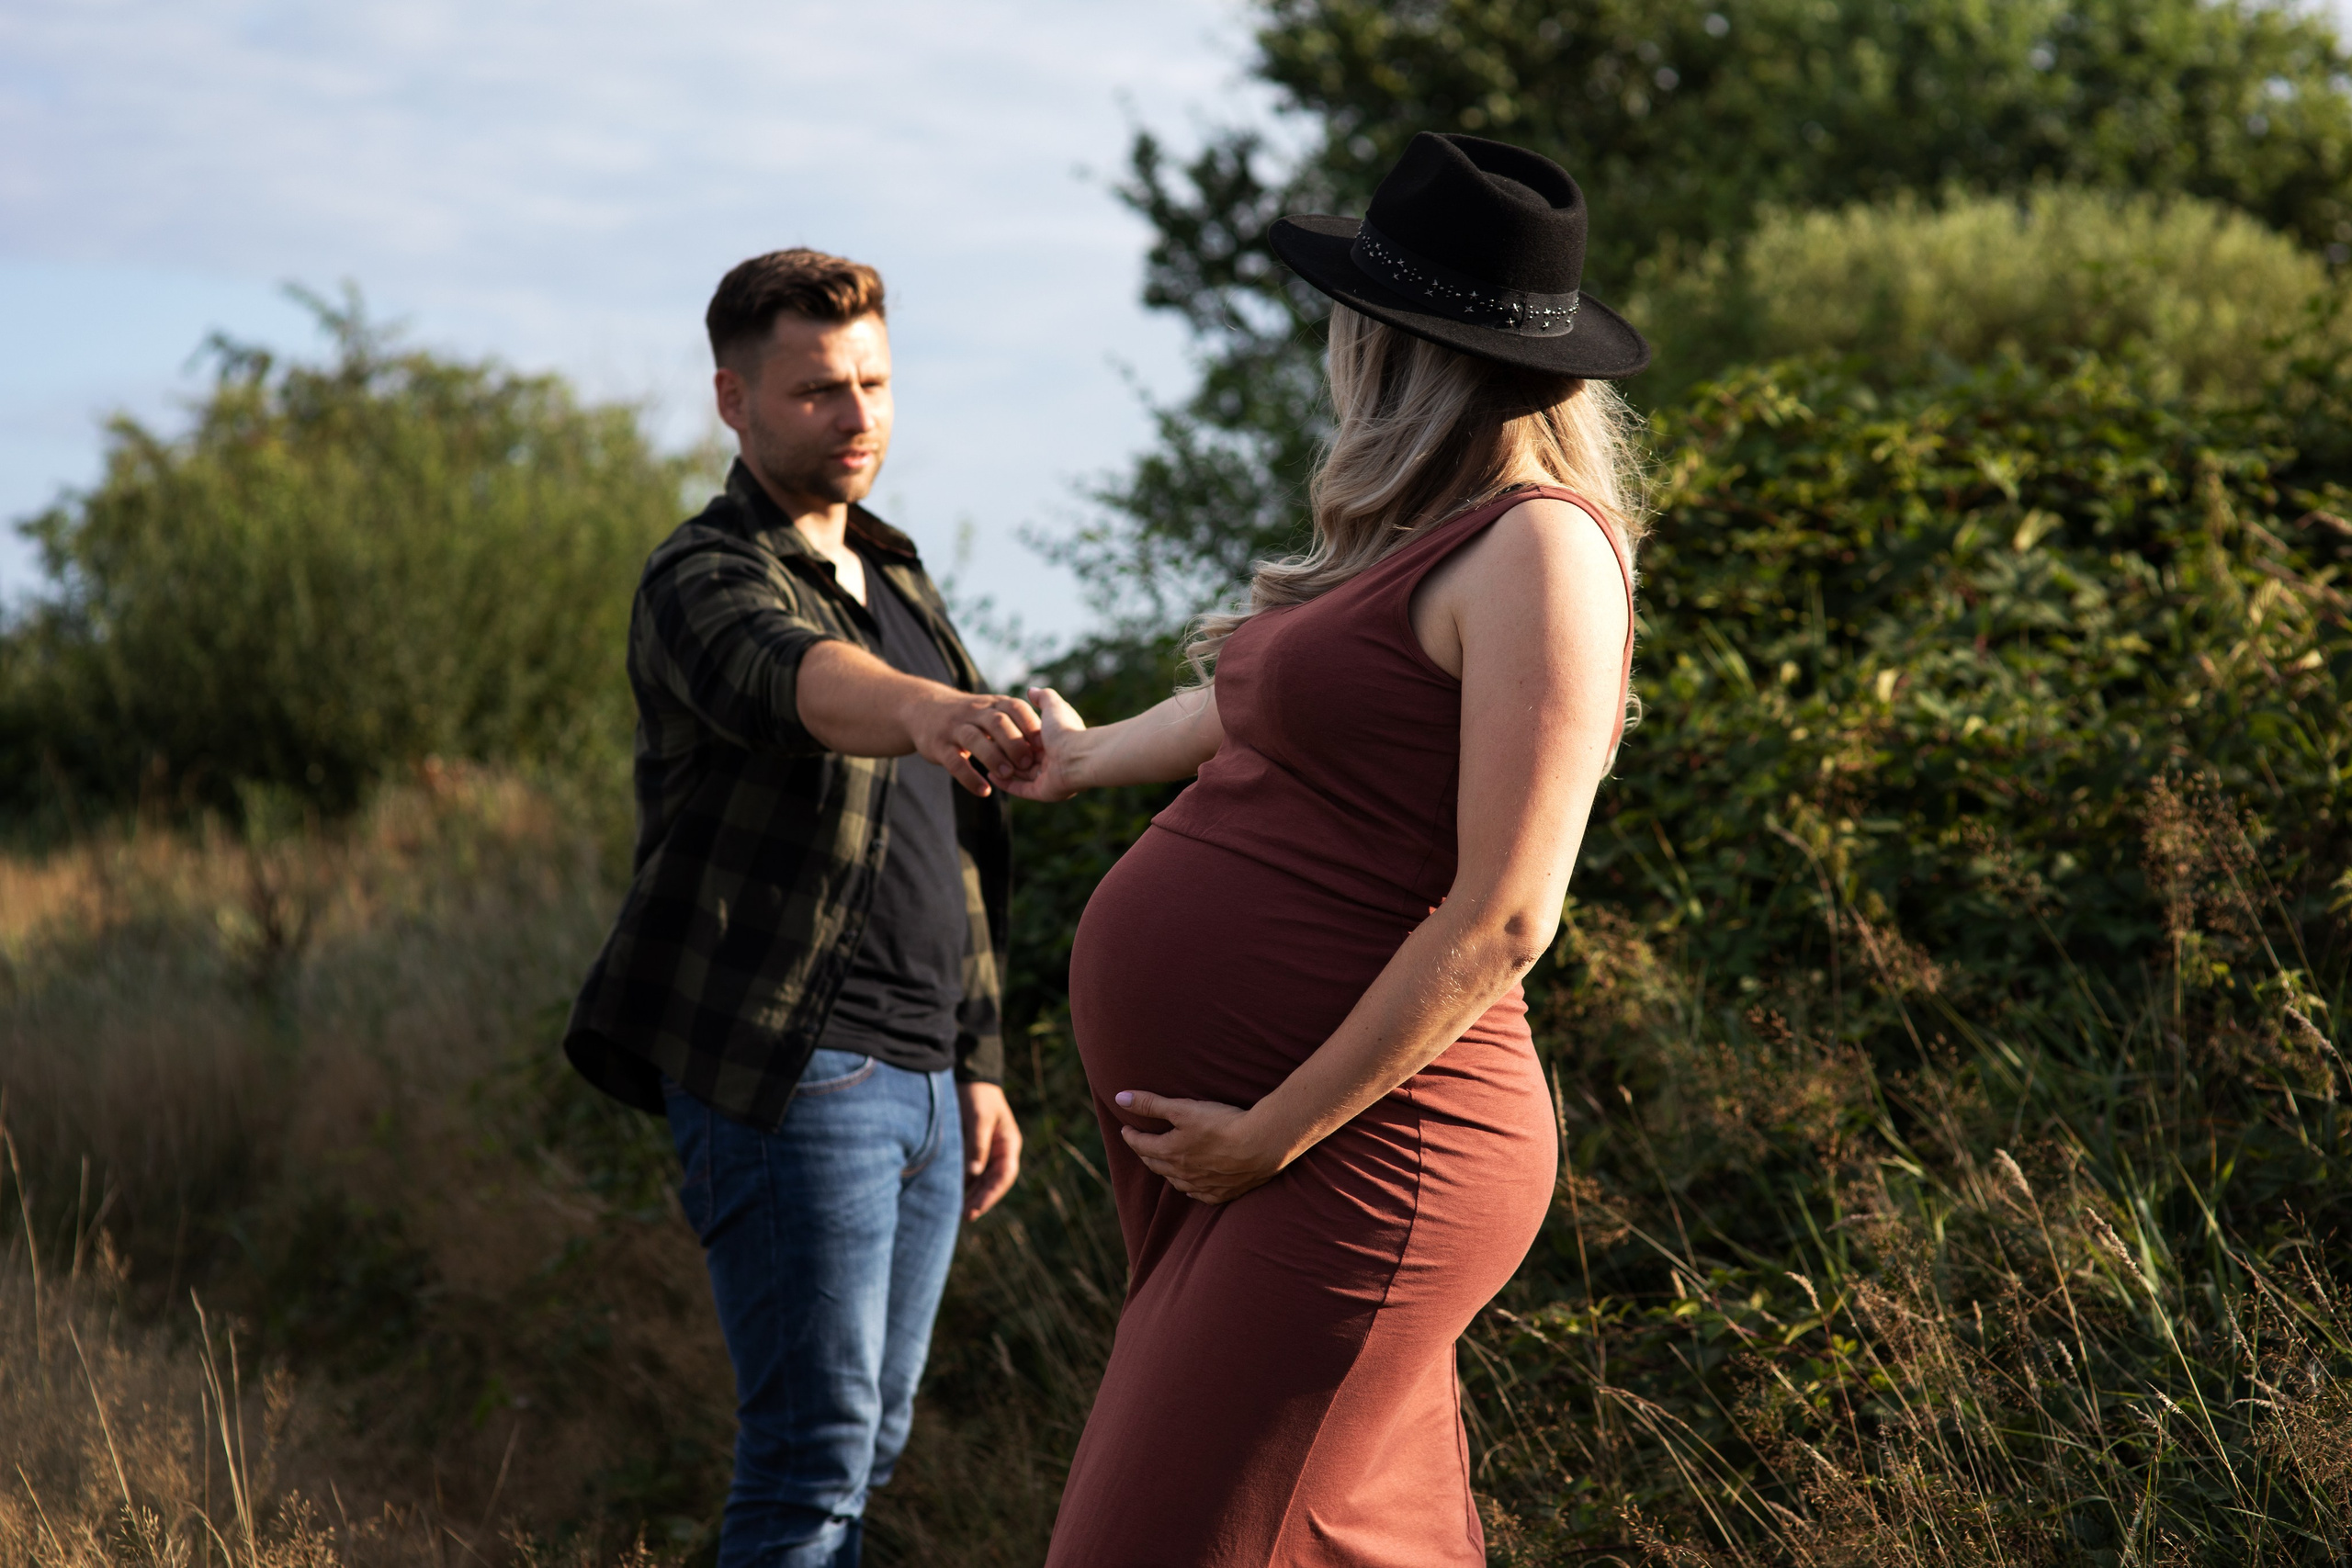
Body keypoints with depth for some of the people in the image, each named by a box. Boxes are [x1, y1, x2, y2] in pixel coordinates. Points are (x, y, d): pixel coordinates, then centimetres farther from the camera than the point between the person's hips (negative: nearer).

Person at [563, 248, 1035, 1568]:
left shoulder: (899, 583, 20)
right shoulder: (706, 582, -7)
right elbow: (790, 678, -33)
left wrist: (979, 1065, 19)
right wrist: (929, 707, -54)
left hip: (919, 1078, 8)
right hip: (791, 1078, -8)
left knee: (871, 1440, 10)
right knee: (815, 1445, -12)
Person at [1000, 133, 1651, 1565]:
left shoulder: (1537, 548, -15)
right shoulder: (1424, 540, 14)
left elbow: (1503, 920, -20)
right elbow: (1266, 698, 36)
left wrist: (1273, 1134, -18)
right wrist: (1090, 757, 54)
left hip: (1345, 1161, -9)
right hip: (1218, 1139, 9)